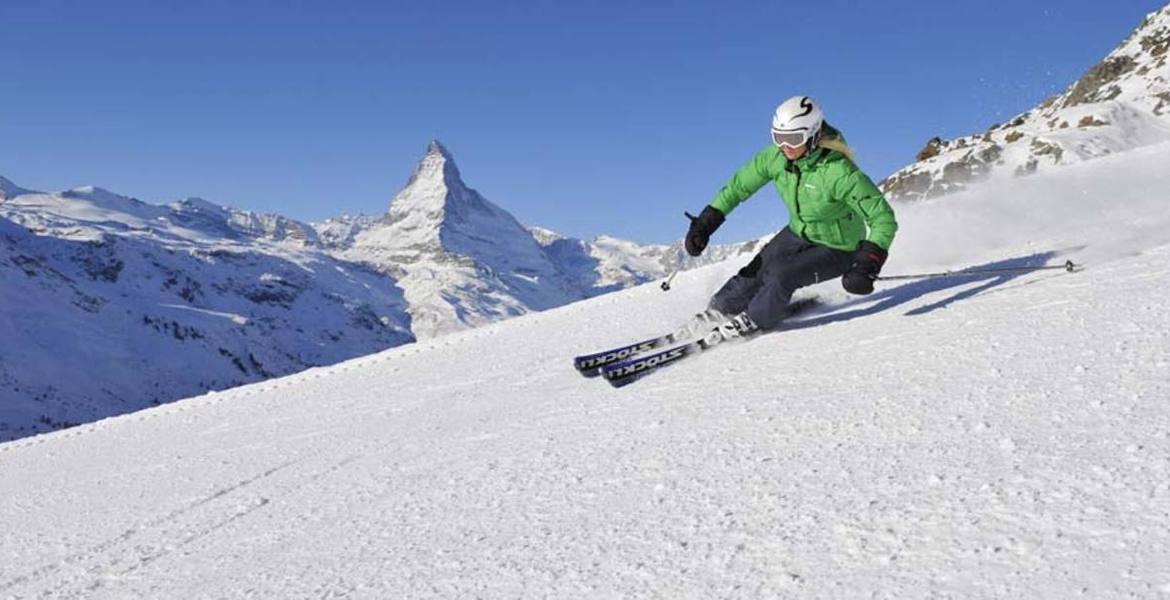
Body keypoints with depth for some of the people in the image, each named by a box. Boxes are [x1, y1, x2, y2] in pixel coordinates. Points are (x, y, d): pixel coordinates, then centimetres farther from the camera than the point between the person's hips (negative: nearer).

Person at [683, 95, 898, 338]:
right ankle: (721, 308, 25)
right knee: (754, 273, -3)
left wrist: (868, 262, -43)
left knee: (780, 276, -22)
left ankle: (755, 320, 5)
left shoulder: (839, 173, -35)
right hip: (798, 234, 6)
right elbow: (740, 185, -3)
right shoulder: (776, 157, -18)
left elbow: (883, 219, -31)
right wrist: (707, 221, -8)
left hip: (837, 249, -5)